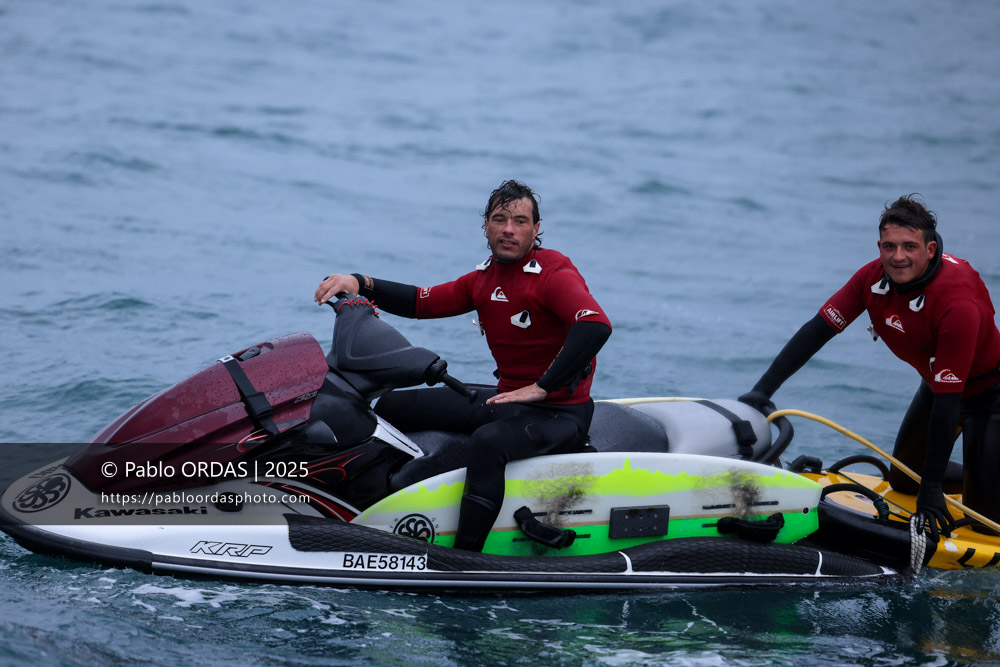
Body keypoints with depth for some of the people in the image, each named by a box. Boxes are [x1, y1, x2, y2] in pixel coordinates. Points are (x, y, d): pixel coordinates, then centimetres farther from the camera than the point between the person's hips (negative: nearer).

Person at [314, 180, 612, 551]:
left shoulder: (553, 273, -15)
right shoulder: (485, 278, 10)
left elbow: (596, 326, -32)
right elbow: (421, 302, 14)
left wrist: (541, 388, -29)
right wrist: (359, 283, -2)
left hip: (559, 412, -9)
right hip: (504, 398, 9)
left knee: (487, 442, -40)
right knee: (391, 407, 8)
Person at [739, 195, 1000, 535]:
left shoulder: (958, 304, -37)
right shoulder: (874, 277, -18)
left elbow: (947, 399, -34)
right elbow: (818, 329, -13)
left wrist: (932, 485, -31)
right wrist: (763, 389, -20)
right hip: (935, 381, 7)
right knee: (902, 480, 16)